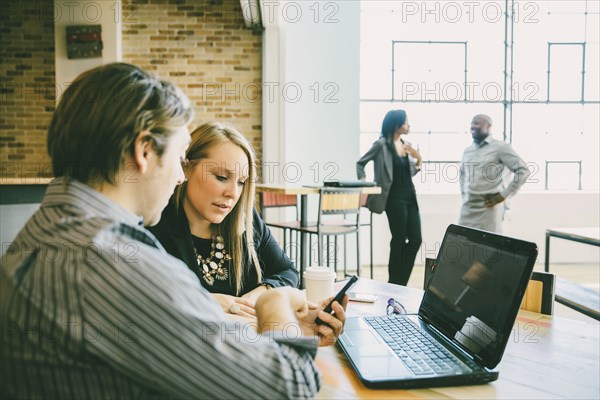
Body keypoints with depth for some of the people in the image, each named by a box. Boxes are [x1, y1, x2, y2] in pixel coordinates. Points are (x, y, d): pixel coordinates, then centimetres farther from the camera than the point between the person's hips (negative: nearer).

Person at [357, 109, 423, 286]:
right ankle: (395, 282, 14)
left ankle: (400, 282, 18)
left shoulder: (406, 145, 12)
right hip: (395, 197, -7)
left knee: (415, 240, 5)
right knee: (399, 240, -1)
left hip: (410, 196, 7)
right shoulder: (382, 144, -7)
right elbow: (360, 163, -4)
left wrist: (418, 159, 3)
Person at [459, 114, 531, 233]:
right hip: (467, 208, 6)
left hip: (489, 208, -6)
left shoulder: (500, 147, -6)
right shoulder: (467, 150, 14)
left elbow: (523, 171, -10)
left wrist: (503, 195, -11)